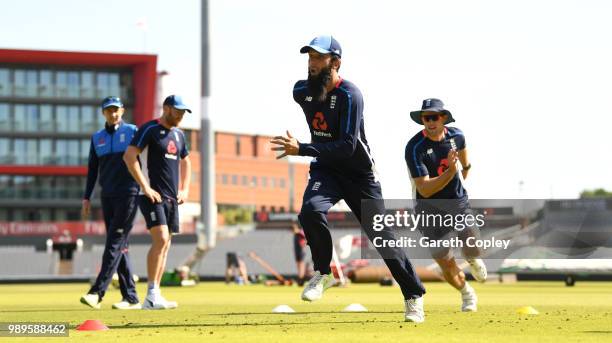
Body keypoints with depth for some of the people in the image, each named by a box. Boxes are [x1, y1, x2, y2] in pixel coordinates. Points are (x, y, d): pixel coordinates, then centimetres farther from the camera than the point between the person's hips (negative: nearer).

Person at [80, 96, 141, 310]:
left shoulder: (132, 131, 3)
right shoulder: (97, 138, 15)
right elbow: (92, 169, 17)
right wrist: (87, 198, 12)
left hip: (128, 194, -5)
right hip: (108, 196, 5)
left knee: (115, 244, -12)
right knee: (119, 246, 4)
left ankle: (97, 293, -20)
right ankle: (130, 297, 6)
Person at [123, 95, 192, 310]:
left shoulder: (178, 135, 16)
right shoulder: (149, 129, -8)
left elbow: (185, 161, 31)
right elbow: (129, 156, -16)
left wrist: (184, 189, 17)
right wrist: (145, 187, -19)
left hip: (172, 198, 8)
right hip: (153, 196, -8)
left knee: (164, 245, 6)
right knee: (161, 239, -19)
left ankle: (153, 299, 9)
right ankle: (152, 295, -17)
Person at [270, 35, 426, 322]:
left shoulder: (349, 95, -23)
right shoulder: (301, 91, -3)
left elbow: (347, 146, -30)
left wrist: (301, 150, -36)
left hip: (359, 173, -4)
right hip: (324, 170, 4)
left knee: (382, 236, 0)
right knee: (311, 211, -28)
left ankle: (414, 296, 16)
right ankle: (323, 274, -6)